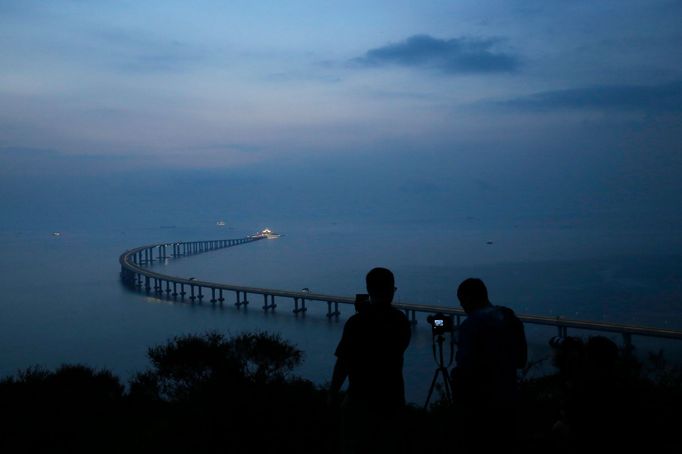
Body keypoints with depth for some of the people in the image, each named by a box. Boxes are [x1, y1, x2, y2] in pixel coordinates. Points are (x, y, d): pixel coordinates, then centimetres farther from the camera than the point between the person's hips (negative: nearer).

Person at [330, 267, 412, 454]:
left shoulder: (356, 322, -16)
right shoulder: (402, 321, -1)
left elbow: (343, 363, -16)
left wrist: (333, 393, -4)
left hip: (362, 399, -4)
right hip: (393, 398, 5)